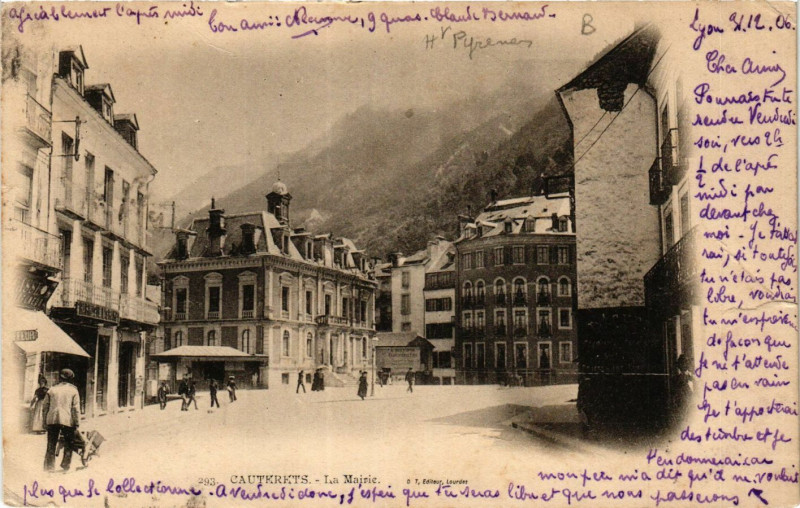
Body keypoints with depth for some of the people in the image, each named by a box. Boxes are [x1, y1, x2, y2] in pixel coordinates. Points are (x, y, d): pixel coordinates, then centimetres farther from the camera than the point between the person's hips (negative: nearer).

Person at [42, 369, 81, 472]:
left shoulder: (51, 390, 11)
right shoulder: (73, 391, 3)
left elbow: (45, 408, 11)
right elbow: (76, 408, -4)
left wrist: (45, 421, 16)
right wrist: (77, 423, -2)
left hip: (52, 420, 3)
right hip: (67, 420, -3)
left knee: (51, 445, 9)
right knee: (68, 444, 10)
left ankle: (49, 467, 8)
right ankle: (65, 465, 5)